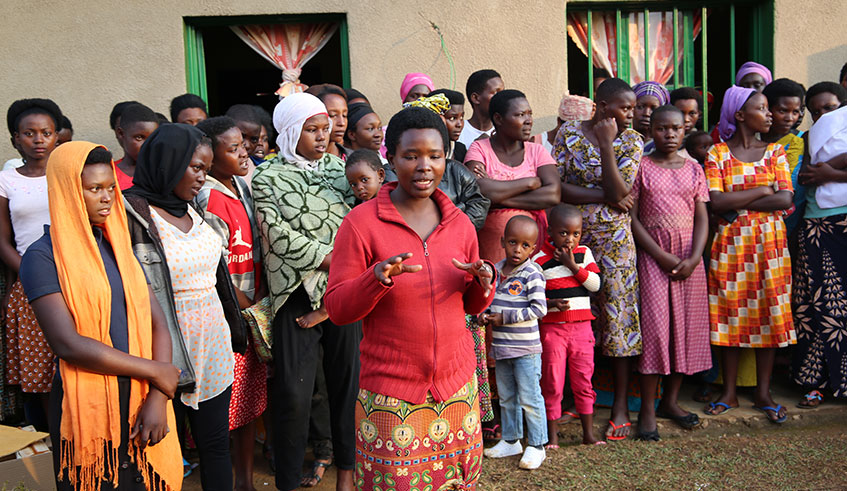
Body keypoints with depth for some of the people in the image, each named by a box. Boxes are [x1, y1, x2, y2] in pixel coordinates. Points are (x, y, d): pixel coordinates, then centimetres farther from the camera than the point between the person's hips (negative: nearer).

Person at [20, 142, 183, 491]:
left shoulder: (119, 245, 10)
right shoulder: (42, 256, -7)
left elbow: (157, 322, 4)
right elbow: (68, 344, -17)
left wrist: (158, 397, -9)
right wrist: (154, 371, -13)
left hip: (142, 399, 5)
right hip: (87, 407, -4)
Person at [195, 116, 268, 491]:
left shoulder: (241, 186, 8)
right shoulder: (209, 201, -17)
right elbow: (219, 274, -15)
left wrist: (261, 296, 3)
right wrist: (251, 312, -6)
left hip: (253, 310, 8)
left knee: (251, 399, 15)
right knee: (228, 407, 2)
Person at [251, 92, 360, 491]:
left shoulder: (339, 168, 15)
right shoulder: (268, 177, 3)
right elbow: (278, 234, -8)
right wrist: (328, 258, -12)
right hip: (297, 293, -3)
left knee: (347, 379, 8)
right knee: (294, 391, -2)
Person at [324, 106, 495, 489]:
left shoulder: (459, 223, 5)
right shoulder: (361, 222, -8)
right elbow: (337, 309, -8)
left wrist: (484, 280, -8)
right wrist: (377, 278, -26)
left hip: (457, 386, 4)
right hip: (390, 395, -4)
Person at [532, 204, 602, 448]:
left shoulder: (584, 253, 6)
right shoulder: (540, 259, -5)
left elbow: (595, 283, -3)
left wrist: (573, 265, -12)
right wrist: (551, 303, -20)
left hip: (581, 325, 3)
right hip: (552, 327, -3)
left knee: (584, 380, 9)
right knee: (552, 382, 3)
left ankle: (589, 433, 21)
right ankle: (552, 435, 16)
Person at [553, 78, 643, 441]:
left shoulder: (631, 140, 1)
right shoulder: (569, 133, 1)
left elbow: (619, 191, -12)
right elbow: (556, 186, -8)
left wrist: (606, 144, -14)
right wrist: (604, 197, -13)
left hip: (614, 241, 0)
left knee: (617, 319, 1)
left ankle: (620, 407, 12)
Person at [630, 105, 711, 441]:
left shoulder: (694, 169, 10)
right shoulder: (641, 167, 1)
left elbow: (702, 219, 7)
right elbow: (632, 217, -4)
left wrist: (693, 259, -8)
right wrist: (661, 255, -12)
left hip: (689, 256, 4)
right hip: (652, 254, -3)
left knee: (687, 324, 4)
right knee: (655, 324, -8)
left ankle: (670, 400, 19)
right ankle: (647, 410, 0)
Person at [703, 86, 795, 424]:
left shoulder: (775, 152, 7)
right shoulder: (717, 154, 0)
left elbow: (785, 200, -6)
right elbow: (715, 202, -13)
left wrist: (737, 203, -11)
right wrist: (761, 190, -9)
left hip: (769, 242, 2)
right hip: (730, 243, -2)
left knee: (768, 313, 3)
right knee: (730, 315, 2)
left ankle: (763, 393, 14)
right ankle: (729, 393, 14)